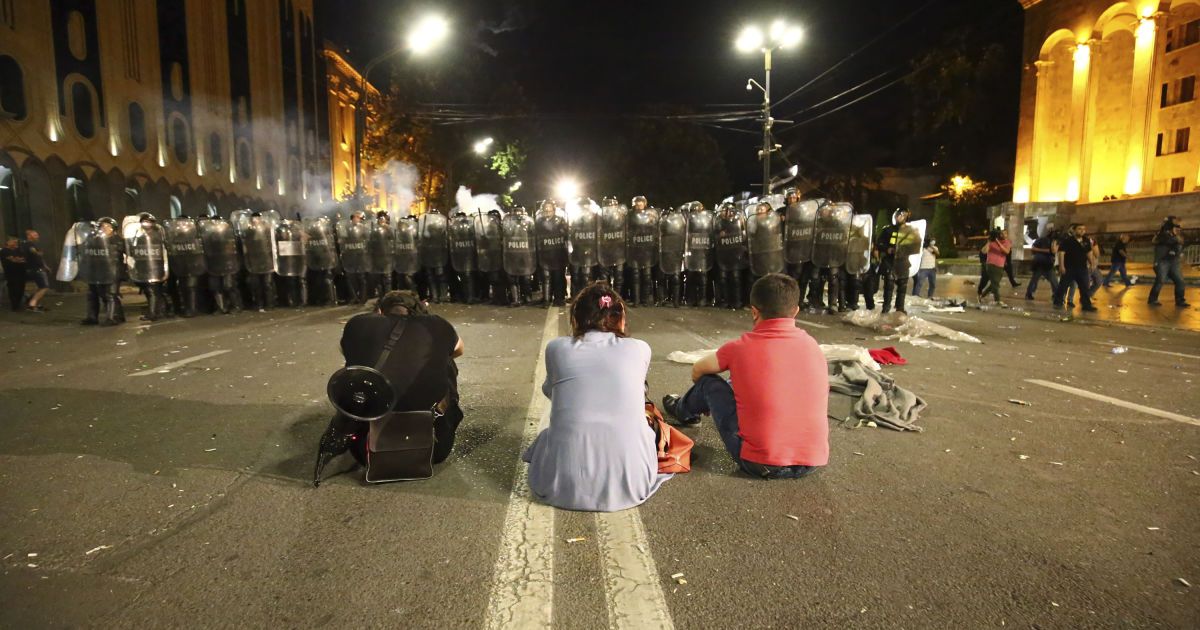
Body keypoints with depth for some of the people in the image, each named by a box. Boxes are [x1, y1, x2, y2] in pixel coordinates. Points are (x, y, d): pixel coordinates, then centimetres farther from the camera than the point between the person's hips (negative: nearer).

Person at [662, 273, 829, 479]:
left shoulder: (741, 348, -9)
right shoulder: (813, 346, 1)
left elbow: (697, 372, 10)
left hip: (761, 466, -4)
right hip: (815, 463, 4)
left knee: (709, 383, 13)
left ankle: (682, 409, 46)